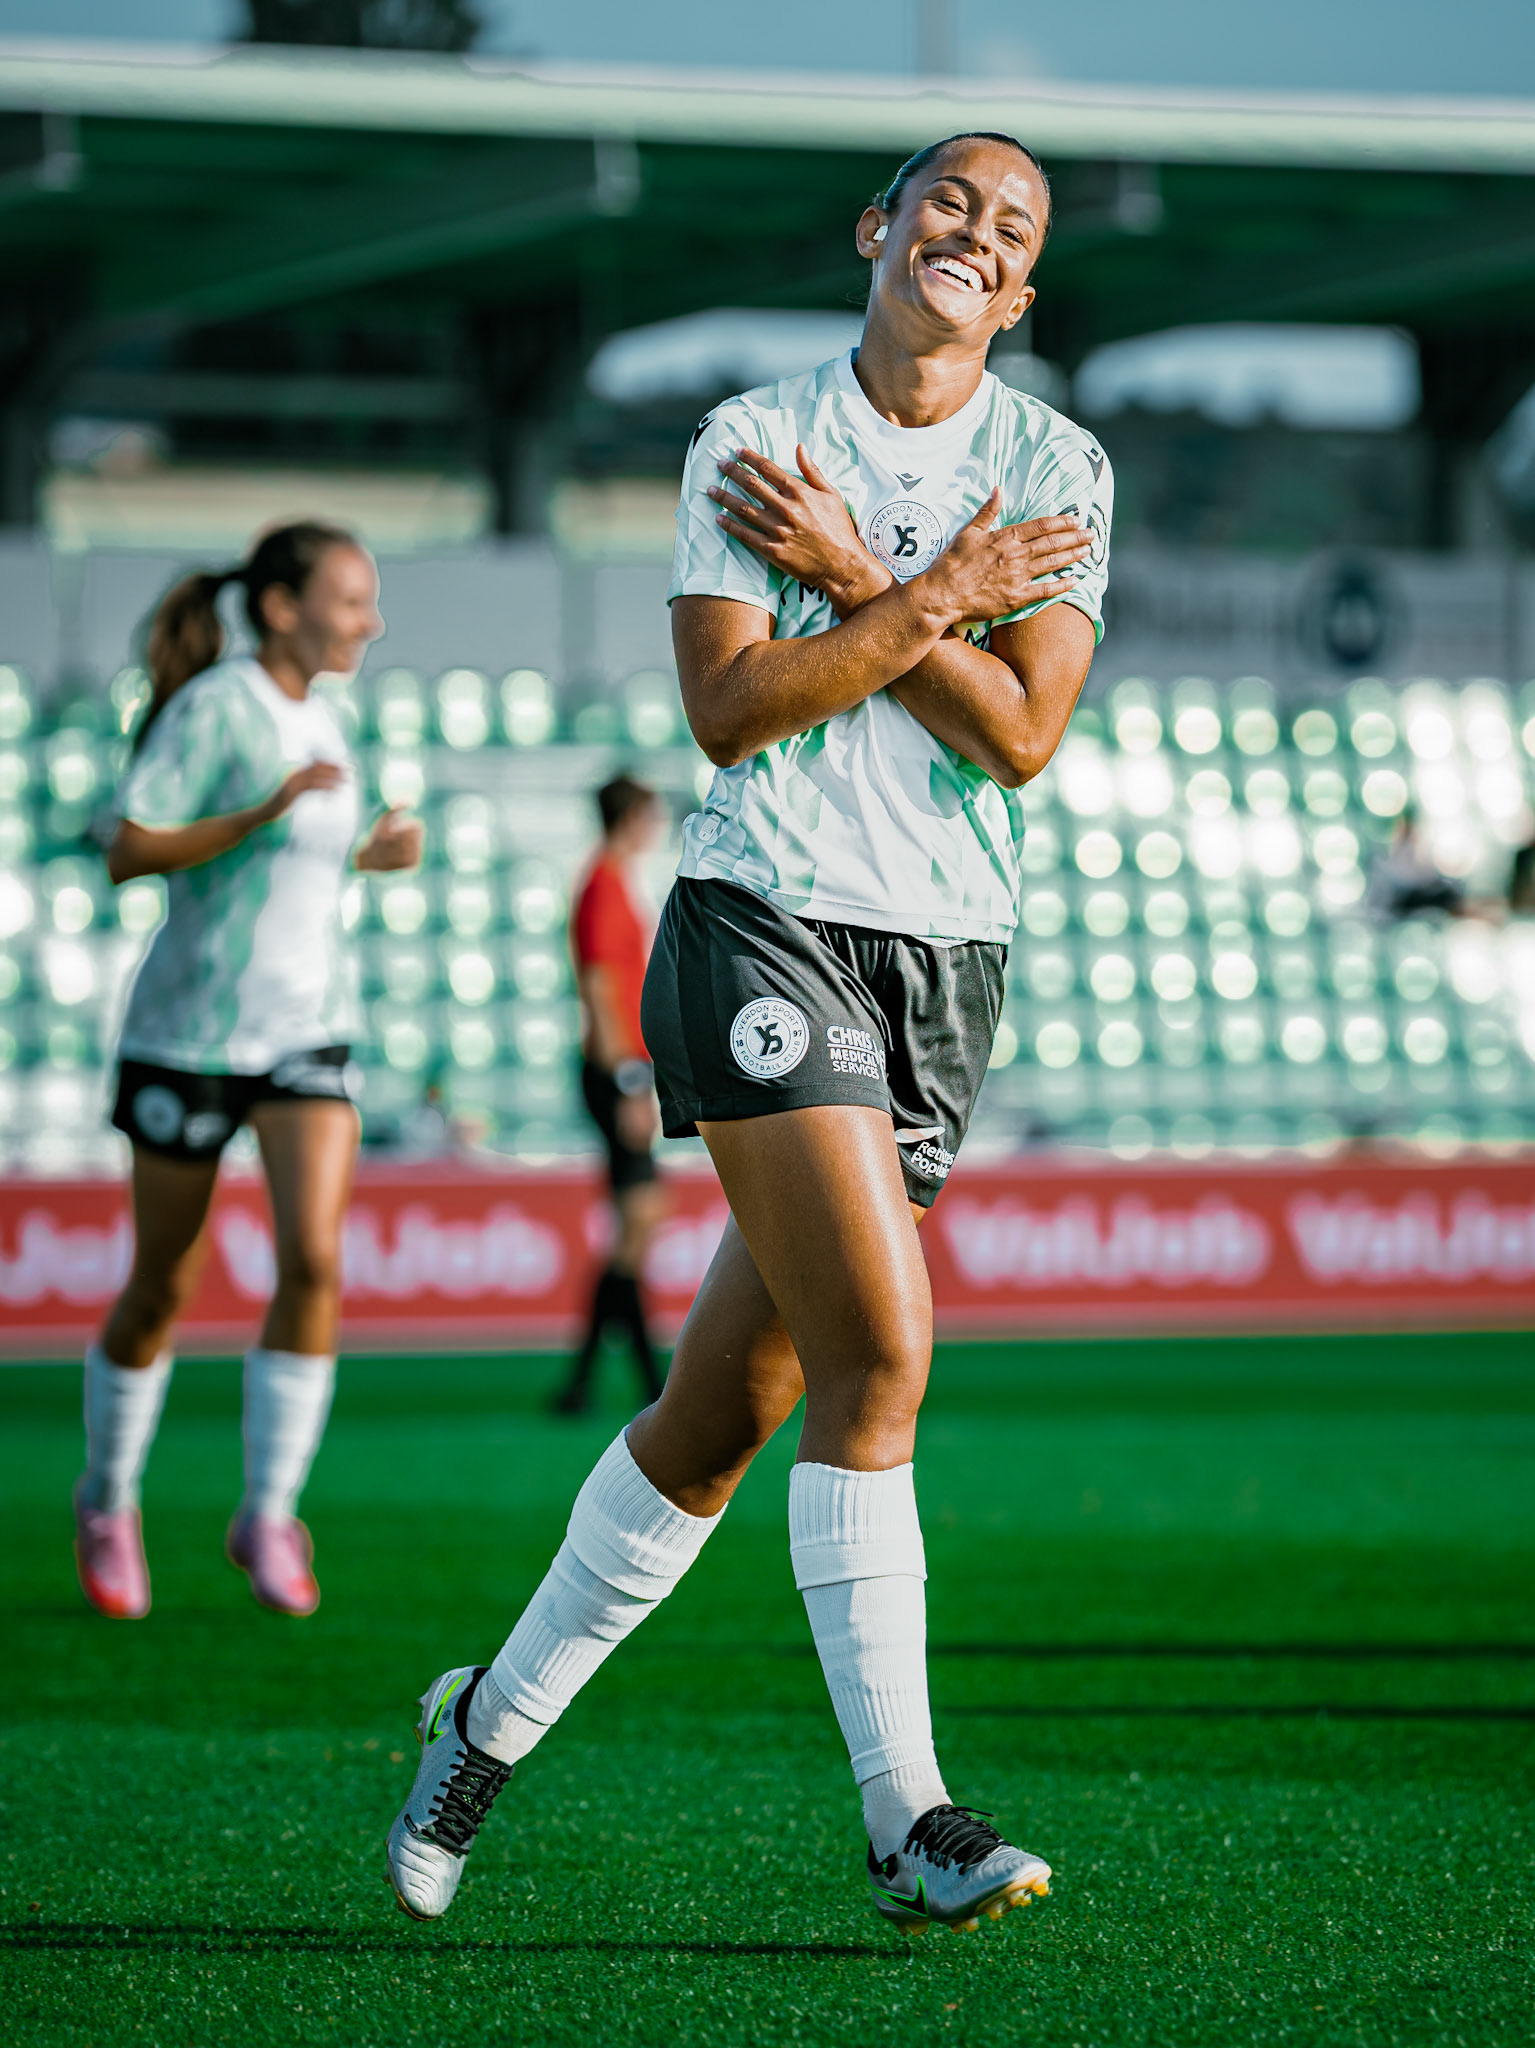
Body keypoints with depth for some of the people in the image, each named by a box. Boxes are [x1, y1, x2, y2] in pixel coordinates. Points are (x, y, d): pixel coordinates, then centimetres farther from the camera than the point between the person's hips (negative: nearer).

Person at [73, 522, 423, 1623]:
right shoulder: (213, 708, -12)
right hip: (191, 1030, -5)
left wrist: (370, 854, 5)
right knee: (162, 1289, 5)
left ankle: (269, 1514, -5)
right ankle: (109, 1502, 27)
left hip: (307, 1031, 5)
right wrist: (267, 812, -27)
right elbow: (129, 853, -18)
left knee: (314, 1259, -14)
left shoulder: (316, 718, 9)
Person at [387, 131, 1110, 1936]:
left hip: (948, 964, 3)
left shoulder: (1057, 466, 7)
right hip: (767, 923, -3)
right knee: (880, 1348, -19)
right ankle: (906, 1822, -16)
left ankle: (490, 1722, 23)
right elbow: (726, 706, -9)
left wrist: (856, 578, -10)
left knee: (729, 1408, 5)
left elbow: (1022, 732, -5)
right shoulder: (749, 442, 3)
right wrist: (938, 598, -11)